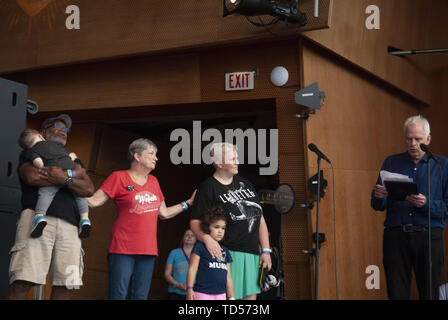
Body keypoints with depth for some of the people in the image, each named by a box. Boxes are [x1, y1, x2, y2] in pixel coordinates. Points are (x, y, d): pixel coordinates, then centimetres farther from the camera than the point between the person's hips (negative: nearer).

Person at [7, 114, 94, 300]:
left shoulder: (73, 161, 30)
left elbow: (89, 189, 12)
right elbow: (32, 177, -5)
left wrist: (65, 179, -7)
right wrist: (73, 175, 1)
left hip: (69, 224, 4)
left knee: (64, 286, -6)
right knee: (22, 283, -16)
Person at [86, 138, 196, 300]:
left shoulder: (153, 181, 16)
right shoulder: (119, 177, -1)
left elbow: (164, 213, 24)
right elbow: (93, 201, -7)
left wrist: (188, 203, 21)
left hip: (148, 250, 6)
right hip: (123, 249, -6)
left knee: (140, 296, 7)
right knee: (118, 295, -9)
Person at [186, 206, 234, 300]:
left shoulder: (225, 251, 17)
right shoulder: (200, 246, 0)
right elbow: (192, 268, -4)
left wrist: (231, 297, 17)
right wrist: (189, 289, -13)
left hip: (221, 295, 6)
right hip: (202, 294, -6)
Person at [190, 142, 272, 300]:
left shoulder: (244, 183, 16)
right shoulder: (208, 188, -3)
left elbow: (260, 219, 16)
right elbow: (195, 222, -8)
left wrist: (266, 250, 9)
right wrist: (207, 239, -28)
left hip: (252, 253, 6)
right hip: (228, 252, -6)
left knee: (251, 295, 8)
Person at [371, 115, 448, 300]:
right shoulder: (391, 163, 13)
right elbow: (378, 206, 10)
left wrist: (426, 204, -17)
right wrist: (378, 196, -12)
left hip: (429, 237, -1)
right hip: (396, 237, 1)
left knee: (430, 294, 0)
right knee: (396, 294, 0)